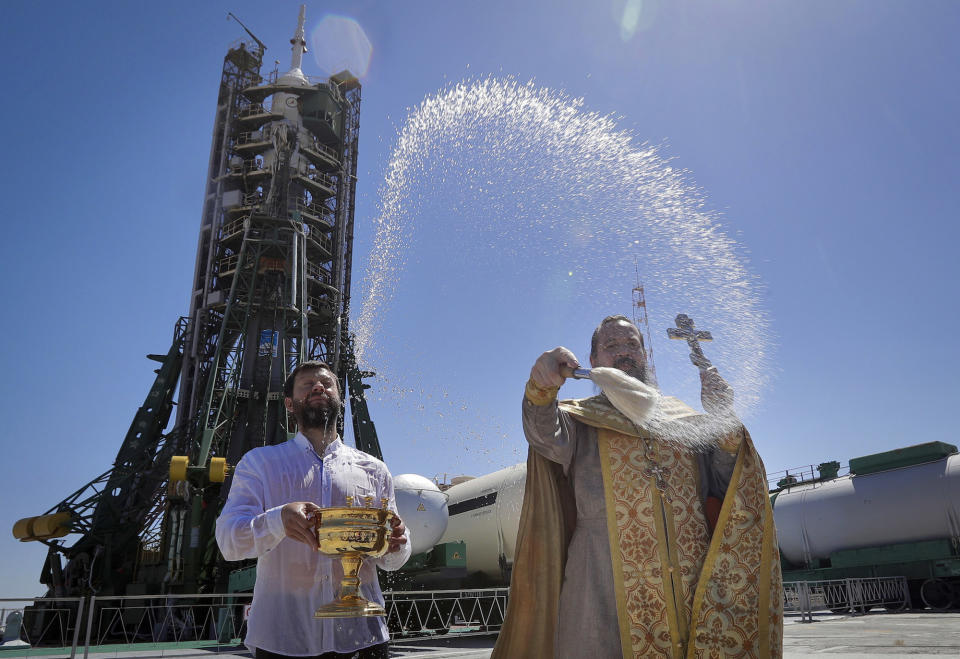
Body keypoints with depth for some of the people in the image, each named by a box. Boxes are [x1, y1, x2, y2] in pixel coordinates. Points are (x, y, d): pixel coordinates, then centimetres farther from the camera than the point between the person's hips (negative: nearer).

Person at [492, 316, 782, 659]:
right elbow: (547, 437, -14)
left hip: (695, 589, 3)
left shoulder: (681, 415, 17)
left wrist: (723, 422, -5)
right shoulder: (580, 419, 9)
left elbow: (726, 488, 10)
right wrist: (542, 388, -35)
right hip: (608, 589, -2)